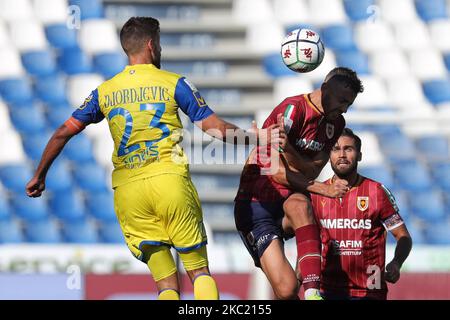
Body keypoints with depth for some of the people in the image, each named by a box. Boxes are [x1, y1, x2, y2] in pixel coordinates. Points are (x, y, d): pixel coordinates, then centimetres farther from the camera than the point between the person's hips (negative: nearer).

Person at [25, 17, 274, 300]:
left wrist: (40, 176, 24)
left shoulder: (105, 92, 13)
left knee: (167, 285, 6)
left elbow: (63, 133, 13)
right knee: (200, 271, 3)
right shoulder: (173, 83, 3)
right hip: (170, 179, -3)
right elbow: (215, 128, 0)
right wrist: (252, 136, 15)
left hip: (128, 190, 3)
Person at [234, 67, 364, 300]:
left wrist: (288, 149, -24)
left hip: (289, 199, 5)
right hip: (257, 203, -5)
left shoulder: (335, 123, 8)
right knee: (287, 289, -21)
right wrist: (323, 189, -14)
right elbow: (278, 172, -16)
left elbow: (312, 171, -4)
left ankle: (312, 292, -42)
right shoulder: (293, 109, -14)